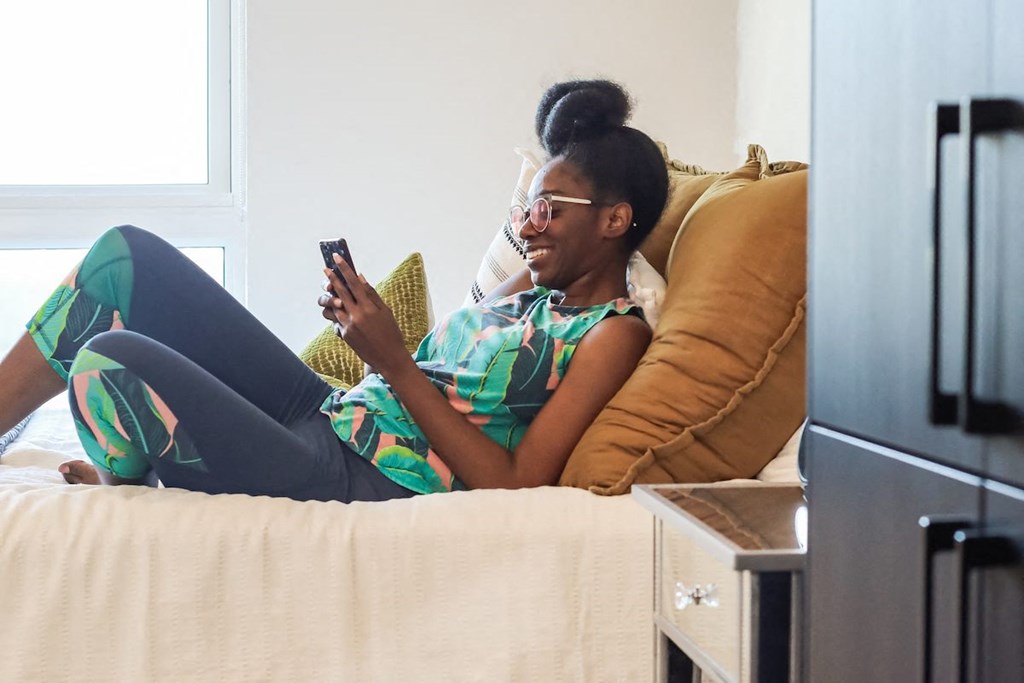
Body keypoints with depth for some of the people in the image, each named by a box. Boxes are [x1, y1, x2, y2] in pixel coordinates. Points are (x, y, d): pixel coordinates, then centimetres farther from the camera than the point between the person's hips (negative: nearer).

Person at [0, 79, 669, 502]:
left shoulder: (614, 334, -7)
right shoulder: (530, 290, 20)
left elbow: (514, 488, -17)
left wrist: (392, 360, -17)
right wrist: (366, 322, -1)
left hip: (365, 490, -9)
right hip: (325, 416, 9)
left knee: (115, 361, -26)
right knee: (129, 256, 1)